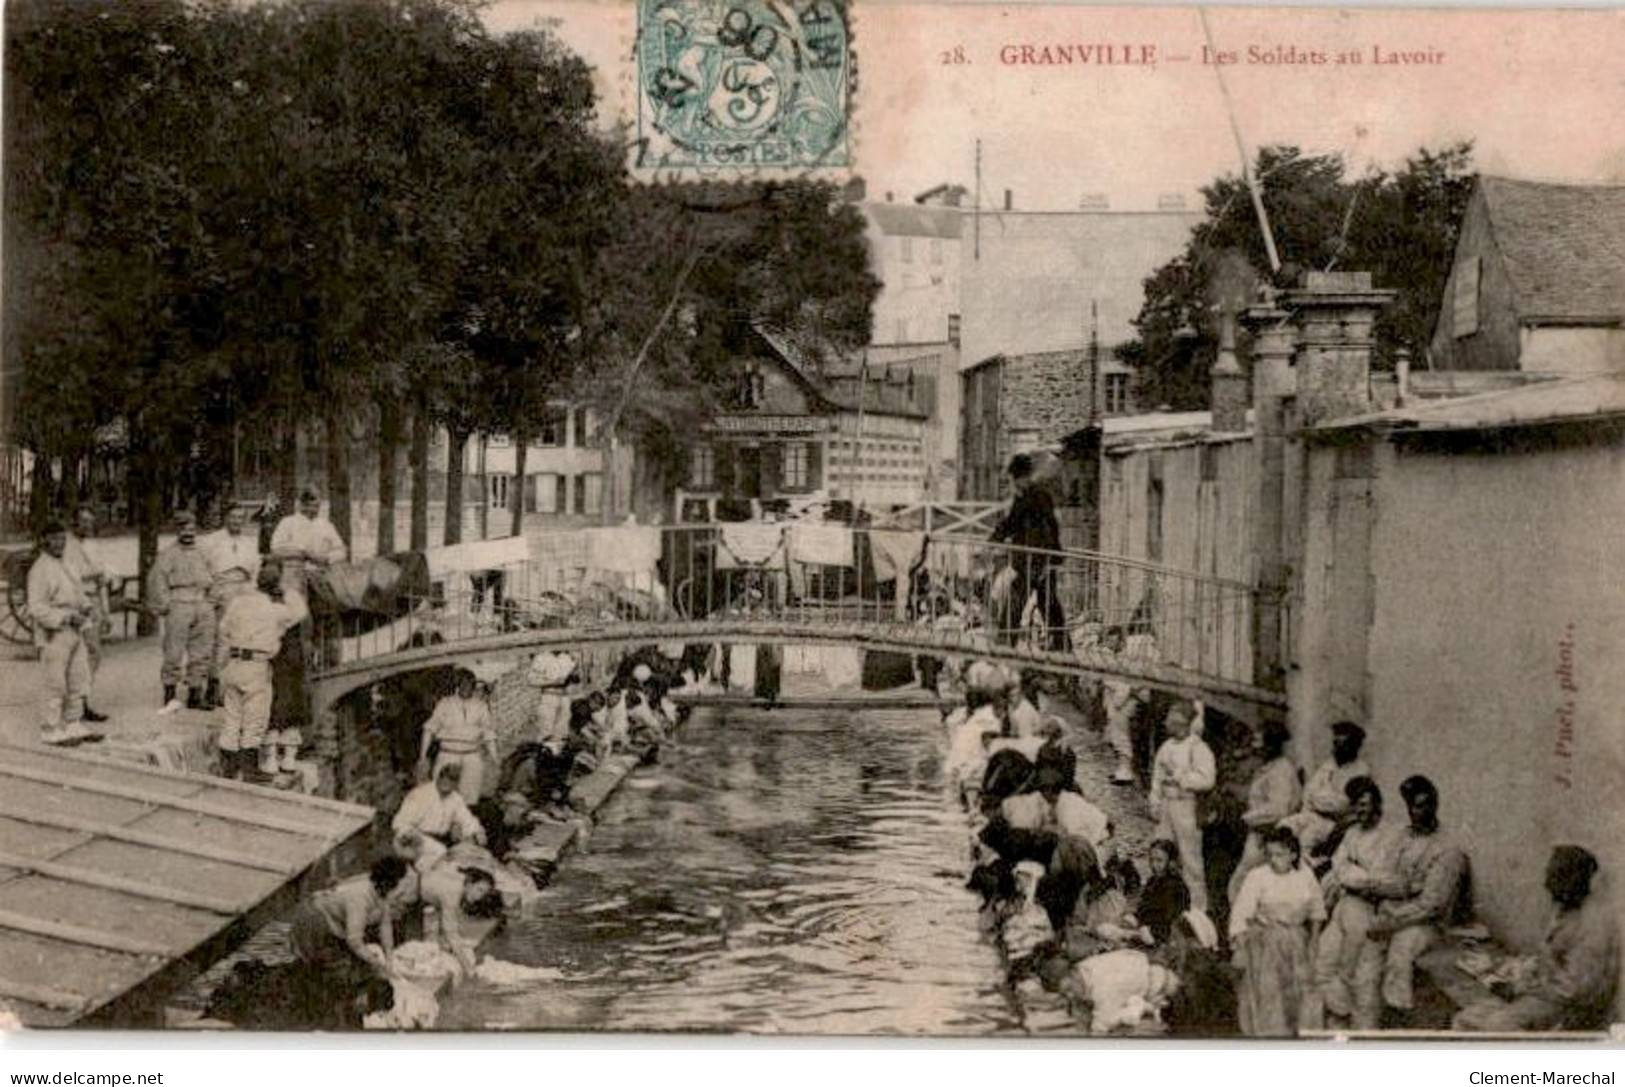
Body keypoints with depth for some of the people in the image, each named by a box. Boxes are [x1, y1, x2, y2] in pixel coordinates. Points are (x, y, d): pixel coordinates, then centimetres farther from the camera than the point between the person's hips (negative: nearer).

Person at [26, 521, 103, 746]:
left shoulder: (63, 567, 15)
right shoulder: (40, 569, -12)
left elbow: (77, 595, 24)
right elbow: (37, 609, -18)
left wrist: (89, 608, 3)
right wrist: (67, 618, -24)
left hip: (73, 633, 8)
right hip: (53, 635, -8)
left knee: (79, 681, 10)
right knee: (56, 685, -4)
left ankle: (72, 727, 19)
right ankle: (51, 731, 5)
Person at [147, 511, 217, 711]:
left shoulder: (202, 554, 18)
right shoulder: (168, 554, 1)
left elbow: (210, 579, 26)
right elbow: (156, 580, -4)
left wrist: (212, 601, 15)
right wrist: (164, 604, -10)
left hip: (203, 606, 5)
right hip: (179, 605, -5)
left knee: (202, 653, 5)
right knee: (174, 652, -7)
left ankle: (195, 696, 12)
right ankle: (170, 696, -1)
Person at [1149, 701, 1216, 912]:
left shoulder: (1198, 748, -10)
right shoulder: (1166, 747, 13)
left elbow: (1207, 779, -20)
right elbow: (1157, 777, 18)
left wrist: (1179, 776, -18)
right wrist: (1155, 803, 10)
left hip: (1187, 806, -7)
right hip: (1167, 805, 7)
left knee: (1190, 858, -3)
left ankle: (1198, 907, 4)